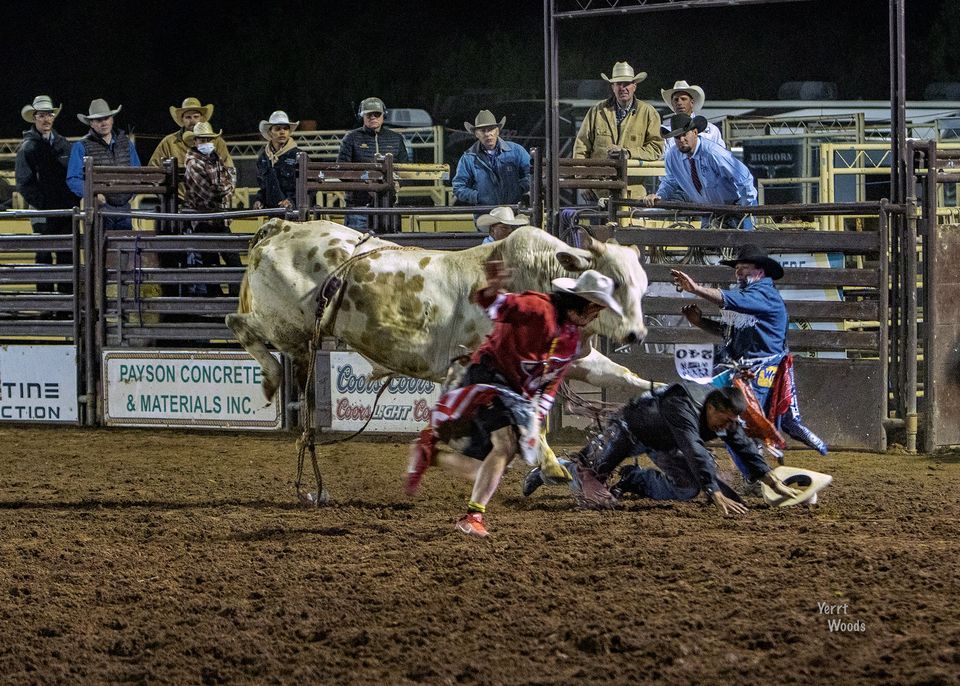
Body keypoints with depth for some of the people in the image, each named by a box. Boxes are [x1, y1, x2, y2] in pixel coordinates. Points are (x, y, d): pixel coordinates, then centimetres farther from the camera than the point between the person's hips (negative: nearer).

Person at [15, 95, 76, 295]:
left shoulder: (63, 144, 12)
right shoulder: (28, 147, -1)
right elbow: (24, 183, -5)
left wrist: (74, 201, 2)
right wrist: (42, 204, -13)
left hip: (66, 210, 4)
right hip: (43, 212, -4)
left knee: (67, 255, 1)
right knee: (44, 256, 1)